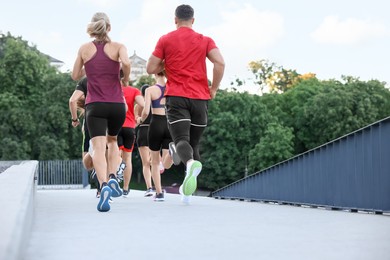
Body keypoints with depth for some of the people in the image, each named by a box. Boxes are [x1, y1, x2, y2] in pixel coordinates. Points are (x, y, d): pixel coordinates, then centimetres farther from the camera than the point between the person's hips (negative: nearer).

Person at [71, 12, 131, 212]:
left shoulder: (84, 48, 9)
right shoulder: (118, 47, 4)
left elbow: (75, 76, 15)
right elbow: (126, 63, -17)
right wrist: (126, 77, 2)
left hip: (94, 105, -1)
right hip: (117, 105, 1)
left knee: (98, 148, -10)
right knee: (112, 141, 25)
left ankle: (104, 185, -35)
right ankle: (112, 178, 4)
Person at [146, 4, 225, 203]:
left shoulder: (165, 40, 7)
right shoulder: (205, 41, 9)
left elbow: (151, 69, 4)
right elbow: (220, 63, -7)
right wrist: (213, 89, 4)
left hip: (176, 97, -2)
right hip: (200, 98, 2)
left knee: (181, 139, -11)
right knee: (194, 142, 13)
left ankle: (191, 163, -47)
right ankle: (187, 191, 10)